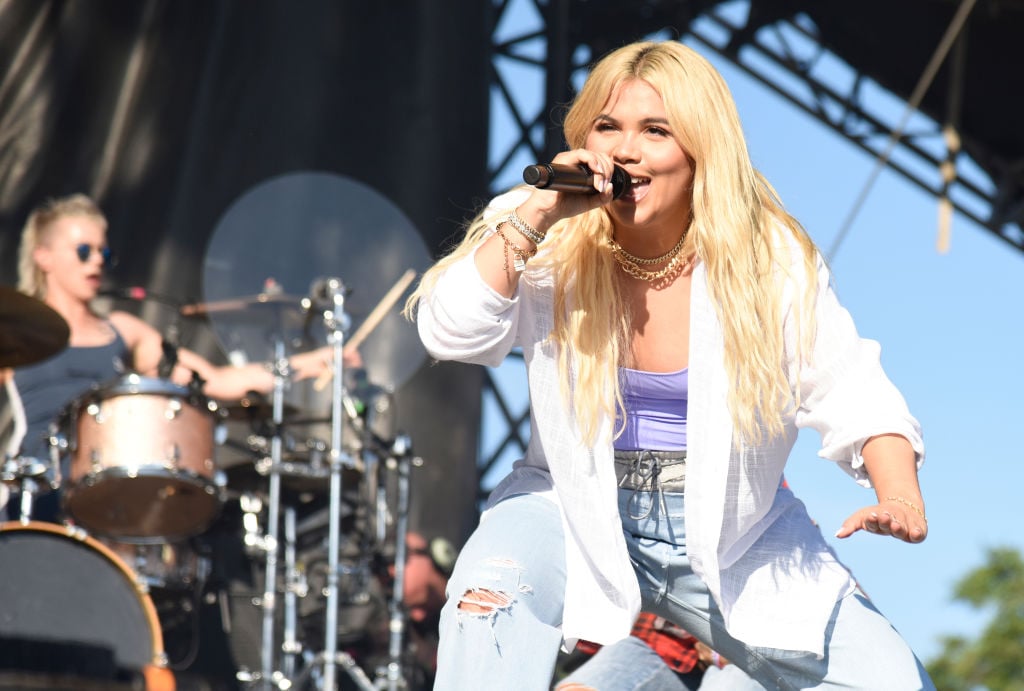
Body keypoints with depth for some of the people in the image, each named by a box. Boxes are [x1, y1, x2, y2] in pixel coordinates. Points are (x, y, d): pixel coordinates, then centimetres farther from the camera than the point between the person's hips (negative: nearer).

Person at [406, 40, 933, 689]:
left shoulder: (772, 261, -10)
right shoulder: (550, 246, -9)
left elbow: (855, 397, -6)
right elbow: (451, 335, -23)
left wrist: (900, 496, -24)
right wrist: (536, 217, -31)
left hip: (736, 537, 1)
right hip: (581, 515, -1)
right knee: (495, 579, -33)